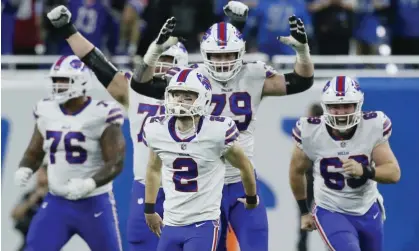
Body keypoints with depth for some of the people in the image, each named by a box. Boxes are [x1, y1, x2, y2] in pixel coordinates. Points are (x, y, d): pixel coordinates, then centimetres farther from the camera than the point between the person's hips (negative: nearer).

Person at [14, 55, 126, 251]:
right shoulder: (47, 112, 3)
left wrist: (88, 184, -32)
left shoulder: (101, 115, -13)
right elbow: (34, 153, 13)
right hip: (57, 202, 4)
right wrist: (24, 170, -11)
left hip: (94, 203, -4)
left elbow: (115, 164, -15)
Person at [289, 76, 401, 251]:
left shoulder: (374, 127, -18)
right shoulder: (310, 133, -18)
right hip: (331, 212, -3)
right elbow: (297, 171, 1)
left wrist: (364, 170, -38)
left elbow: (394, 173, -18)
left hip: (368, 212, 3)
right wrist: (304, 212, 11)